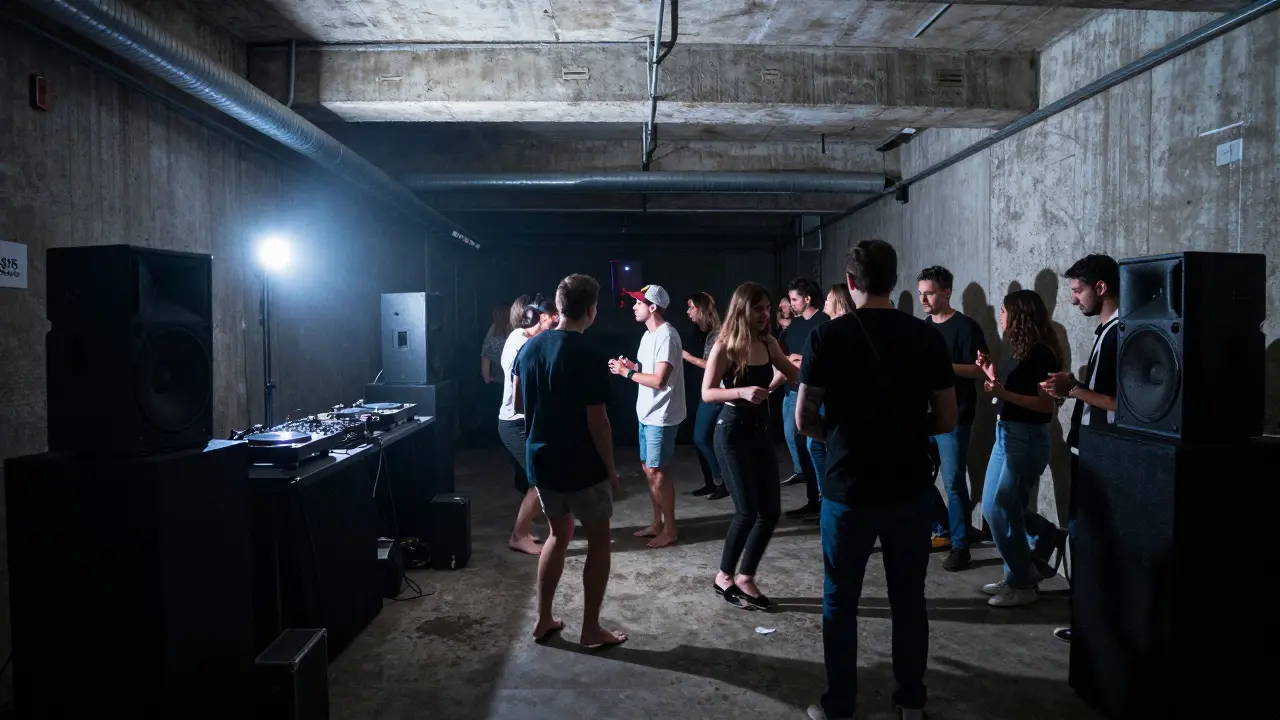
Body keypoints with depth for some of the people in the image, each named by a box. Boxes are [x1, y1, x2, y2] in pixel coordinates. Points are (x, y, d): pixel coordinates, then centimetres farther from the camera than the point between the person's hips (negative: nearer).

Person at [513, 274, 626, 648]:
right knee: (599, 540, 10)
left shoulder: (529, 347, 1)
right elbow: (597, 421, -18)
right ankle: (591, 629, 16)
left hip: (540, 460, 7)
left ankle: (543, 619, 27)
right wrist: (610, 467, -6)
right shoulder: (589, 355, -19)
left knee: (559, 534, 22)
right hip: (582, 466, -6)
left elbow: (518, 404, 10)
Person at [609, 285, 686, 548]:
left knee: (656, 471, -4)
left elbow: (659, 380, -26)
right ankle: (657, 523, 27)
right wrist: (630, 365, 3)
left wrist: (627, 372, -17)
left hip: (661, 417, -10)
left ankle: (669, 530, 8)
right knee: (648, 469, 15)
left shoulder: (666, 336, -20)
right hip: (647, 414, 10)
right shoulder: (649, 335, 12)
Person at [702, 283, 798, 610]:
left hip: (761, 429, 7)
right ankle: (725, 577, 14)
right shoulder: (724, 347, -12)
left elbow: (795, 375, 13)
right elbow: (707, 393, -15)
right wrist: (742, 392, -30)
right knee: (747, 511, -6)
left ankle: (745, 577, 19)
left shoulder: (769, 344, 4)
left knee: (771, 510, 5)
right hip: (732, 432, -7)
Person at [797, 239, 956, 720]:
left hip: (849, 492, -2)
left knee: (840, 603, 12)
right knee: (909, 599, 16)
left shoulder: (827, 337, -9)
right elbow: (946, 420, 0)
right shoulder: (927, 337, -3)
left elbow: (804, 419, -6)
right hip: (912, 490, 2)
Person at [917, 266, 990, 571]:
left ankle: (960, 545, 8)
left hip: (954, 418, -7)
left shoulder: (966, 327, -9)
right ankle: (943, 530, 28)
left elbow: (981, 371, -13)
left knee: (953, 482, -3)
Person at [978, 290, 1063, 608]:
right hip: (1005, 435, 9)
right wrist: (992, 375, 11)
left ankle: (1022, 585, 12)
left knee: (1003, 512, -3)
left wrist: (1003, 393, -28)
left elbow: (1048, 405, -21)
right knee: (992, 508, 14)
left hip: (1027, 440, -9)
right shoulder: (1020, 351, 11)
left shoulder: (1041, 354, -16)